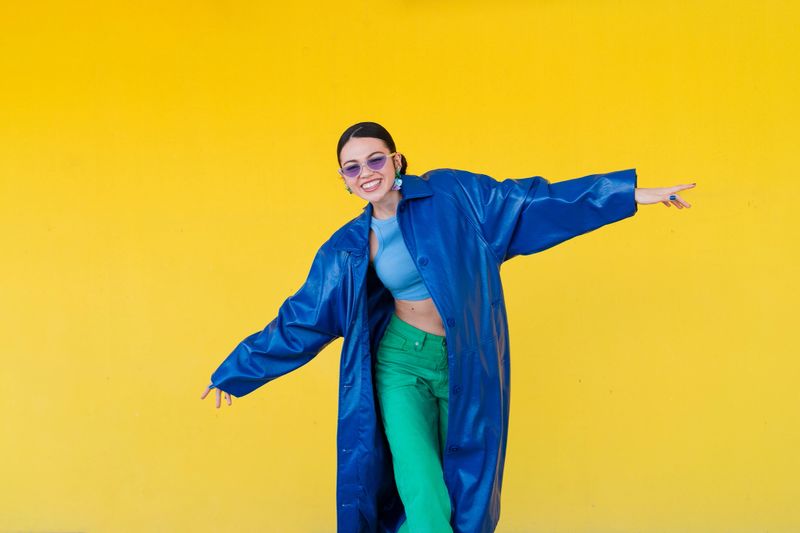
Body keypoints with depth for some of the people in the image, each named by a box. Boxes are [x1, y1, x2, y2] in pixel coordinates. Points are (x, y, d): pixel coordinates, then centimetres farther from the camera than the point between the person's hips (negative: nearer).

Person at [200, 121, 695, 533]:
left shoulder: (450, 196, -4)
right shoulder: (348, 248, 1)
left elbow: (531, 201, -3)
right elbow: (301, 319, 9)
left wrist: (637, 193, -4)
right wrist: (237, 371, 13)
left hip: (466, 367, 1)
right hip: (402, 365, -1)